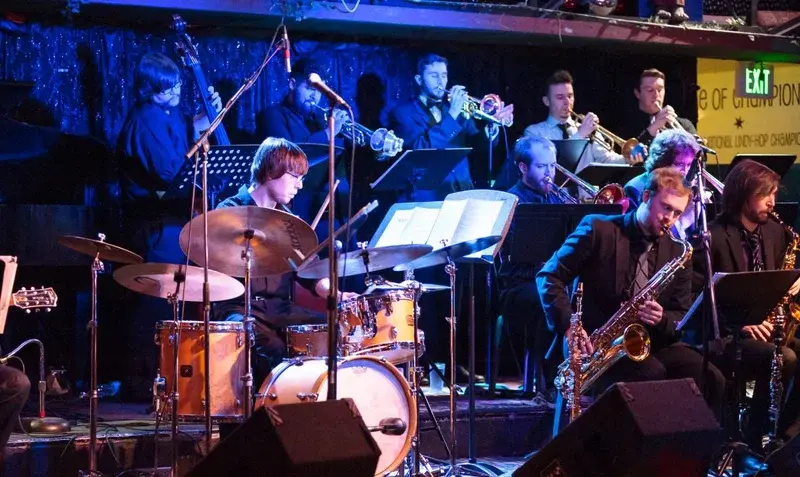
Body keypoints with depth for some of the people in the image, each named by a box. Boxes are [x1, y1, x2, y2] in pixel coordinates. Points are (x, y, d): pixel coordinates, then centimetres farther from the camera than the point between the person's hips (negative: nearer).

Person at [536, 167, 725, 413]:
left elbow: (682, 317, 13)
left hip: (651, 344, 5)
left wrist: (661, 318, -12)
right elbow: (549, 276, -3)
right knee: (653, 375, -34)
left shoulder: (677, 252, 12)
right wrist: (568, 326, -17)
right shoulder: (598, 229, 0)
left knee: (711, 380, -21)